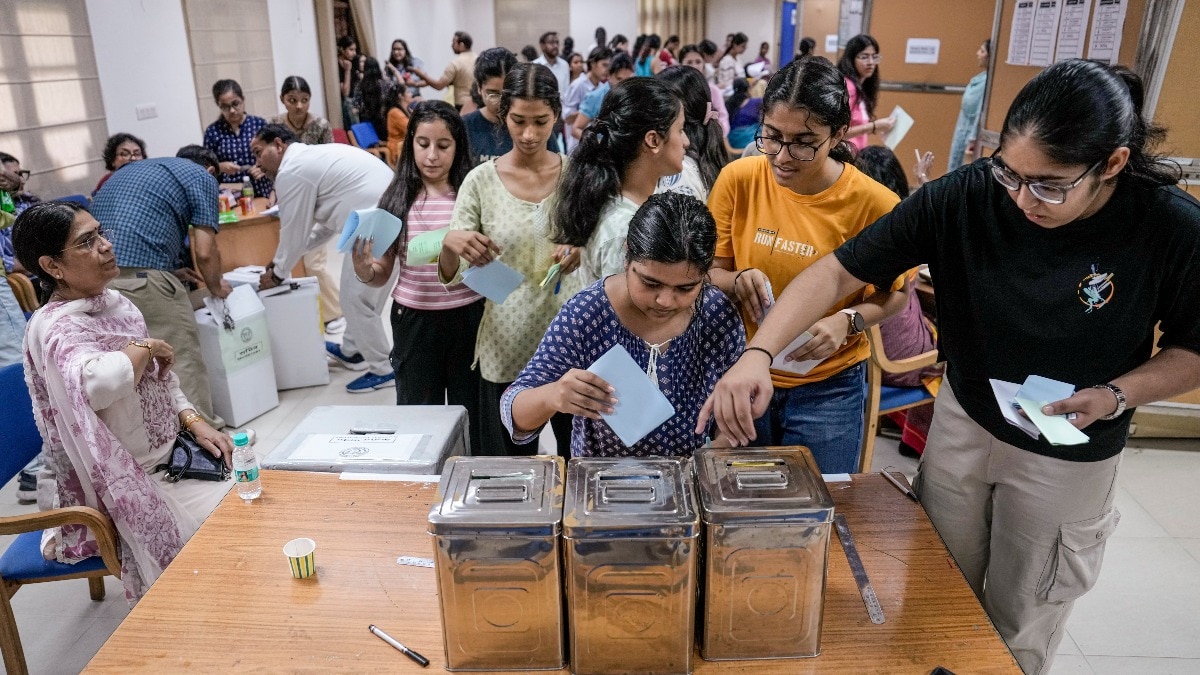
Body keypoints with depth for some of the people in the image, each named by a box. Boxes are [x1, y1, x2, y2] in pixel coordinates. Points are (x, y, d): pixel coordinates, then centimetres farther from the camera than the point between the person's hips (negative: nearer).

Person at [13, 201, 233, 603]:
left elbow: (159, 376, 11)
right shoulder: (54, 328, -21)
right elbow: (99, 383, -43)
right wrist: (145, 347, -24)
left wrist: (194, 421, -4)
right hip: (123, 488, -7)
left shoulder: (113, 302, 3)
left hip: (166, 457, 7)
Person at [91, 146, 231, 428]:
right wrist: (216, 286, 22)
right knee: (183, 360, 5)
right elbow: (205, 251, 3)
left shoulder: (132, 169, 31)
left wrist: (170, 272, 36)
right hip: (140, 275, -8)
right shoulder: (201, 177, 10)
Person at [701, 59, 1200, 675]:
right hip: (962, 421, 1)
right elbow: (837, 271, -24)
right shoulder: (966, 196, -22)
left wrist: (1115, 395, -25)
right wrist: (757, 353, -38)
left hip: (1070, 456, -1)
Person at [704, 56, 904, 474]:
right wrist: (738, 280, -22)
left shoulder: (874, 204, -16)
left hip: (828, 388, -1)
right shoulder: (738, 179, -11)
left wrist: (848, 321, -19)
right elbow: (710, 272, 0)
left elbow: (894, 291, 0)